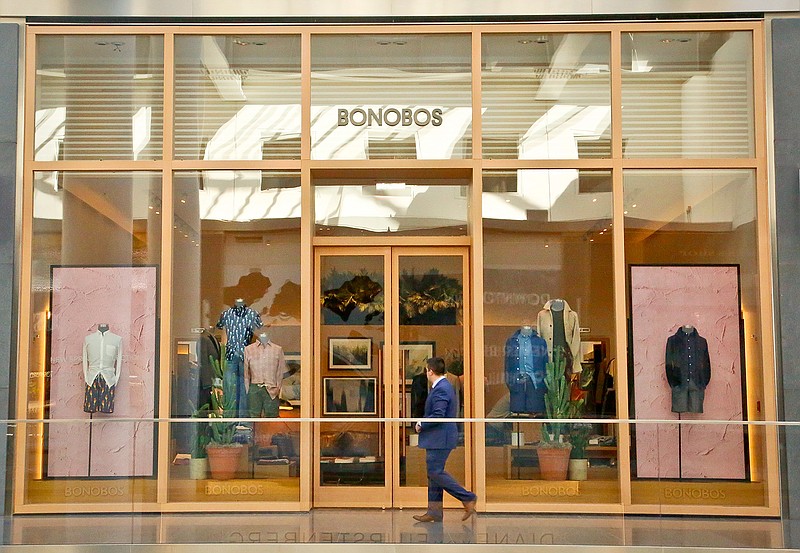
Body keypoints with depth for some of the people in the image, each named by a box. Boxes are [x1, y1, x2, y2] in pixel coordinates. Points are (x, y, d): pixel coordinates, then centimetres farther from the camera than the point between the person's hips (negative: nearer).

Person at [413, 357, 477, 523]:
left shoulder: (440, 389, -18)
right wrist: (423, 423, 14)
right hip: (438, 439, 11)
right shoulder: (444, 386, 16)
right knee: (434, 473, 11)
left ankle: (468, 498, -4)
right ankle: (434, 512, 13)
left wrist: (421, 424, -11)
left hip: (440, 438, -11)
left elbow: (438, 415, -24)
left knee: (436, 472, -9)